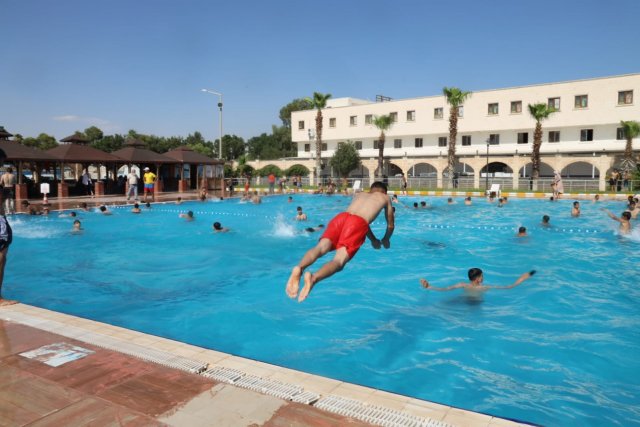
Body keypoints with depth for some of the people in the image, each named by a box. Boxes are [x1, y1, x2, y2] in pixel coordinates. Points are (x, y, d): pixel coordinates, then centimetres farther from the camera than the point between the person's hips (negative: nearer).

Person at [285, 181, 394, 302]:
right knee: (339, 260, -17)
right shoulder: (385, 197, 32)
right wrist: (386, 240, 58)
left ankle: (299, 268, -49)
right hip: (357, 223, -4)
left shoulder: (359, 195, 41)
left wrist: (374, 240, 62)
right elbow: (390, 225, 38)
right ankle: (314, 277, -48)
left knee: (320, 248, -16)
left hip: (341, 217, 4)